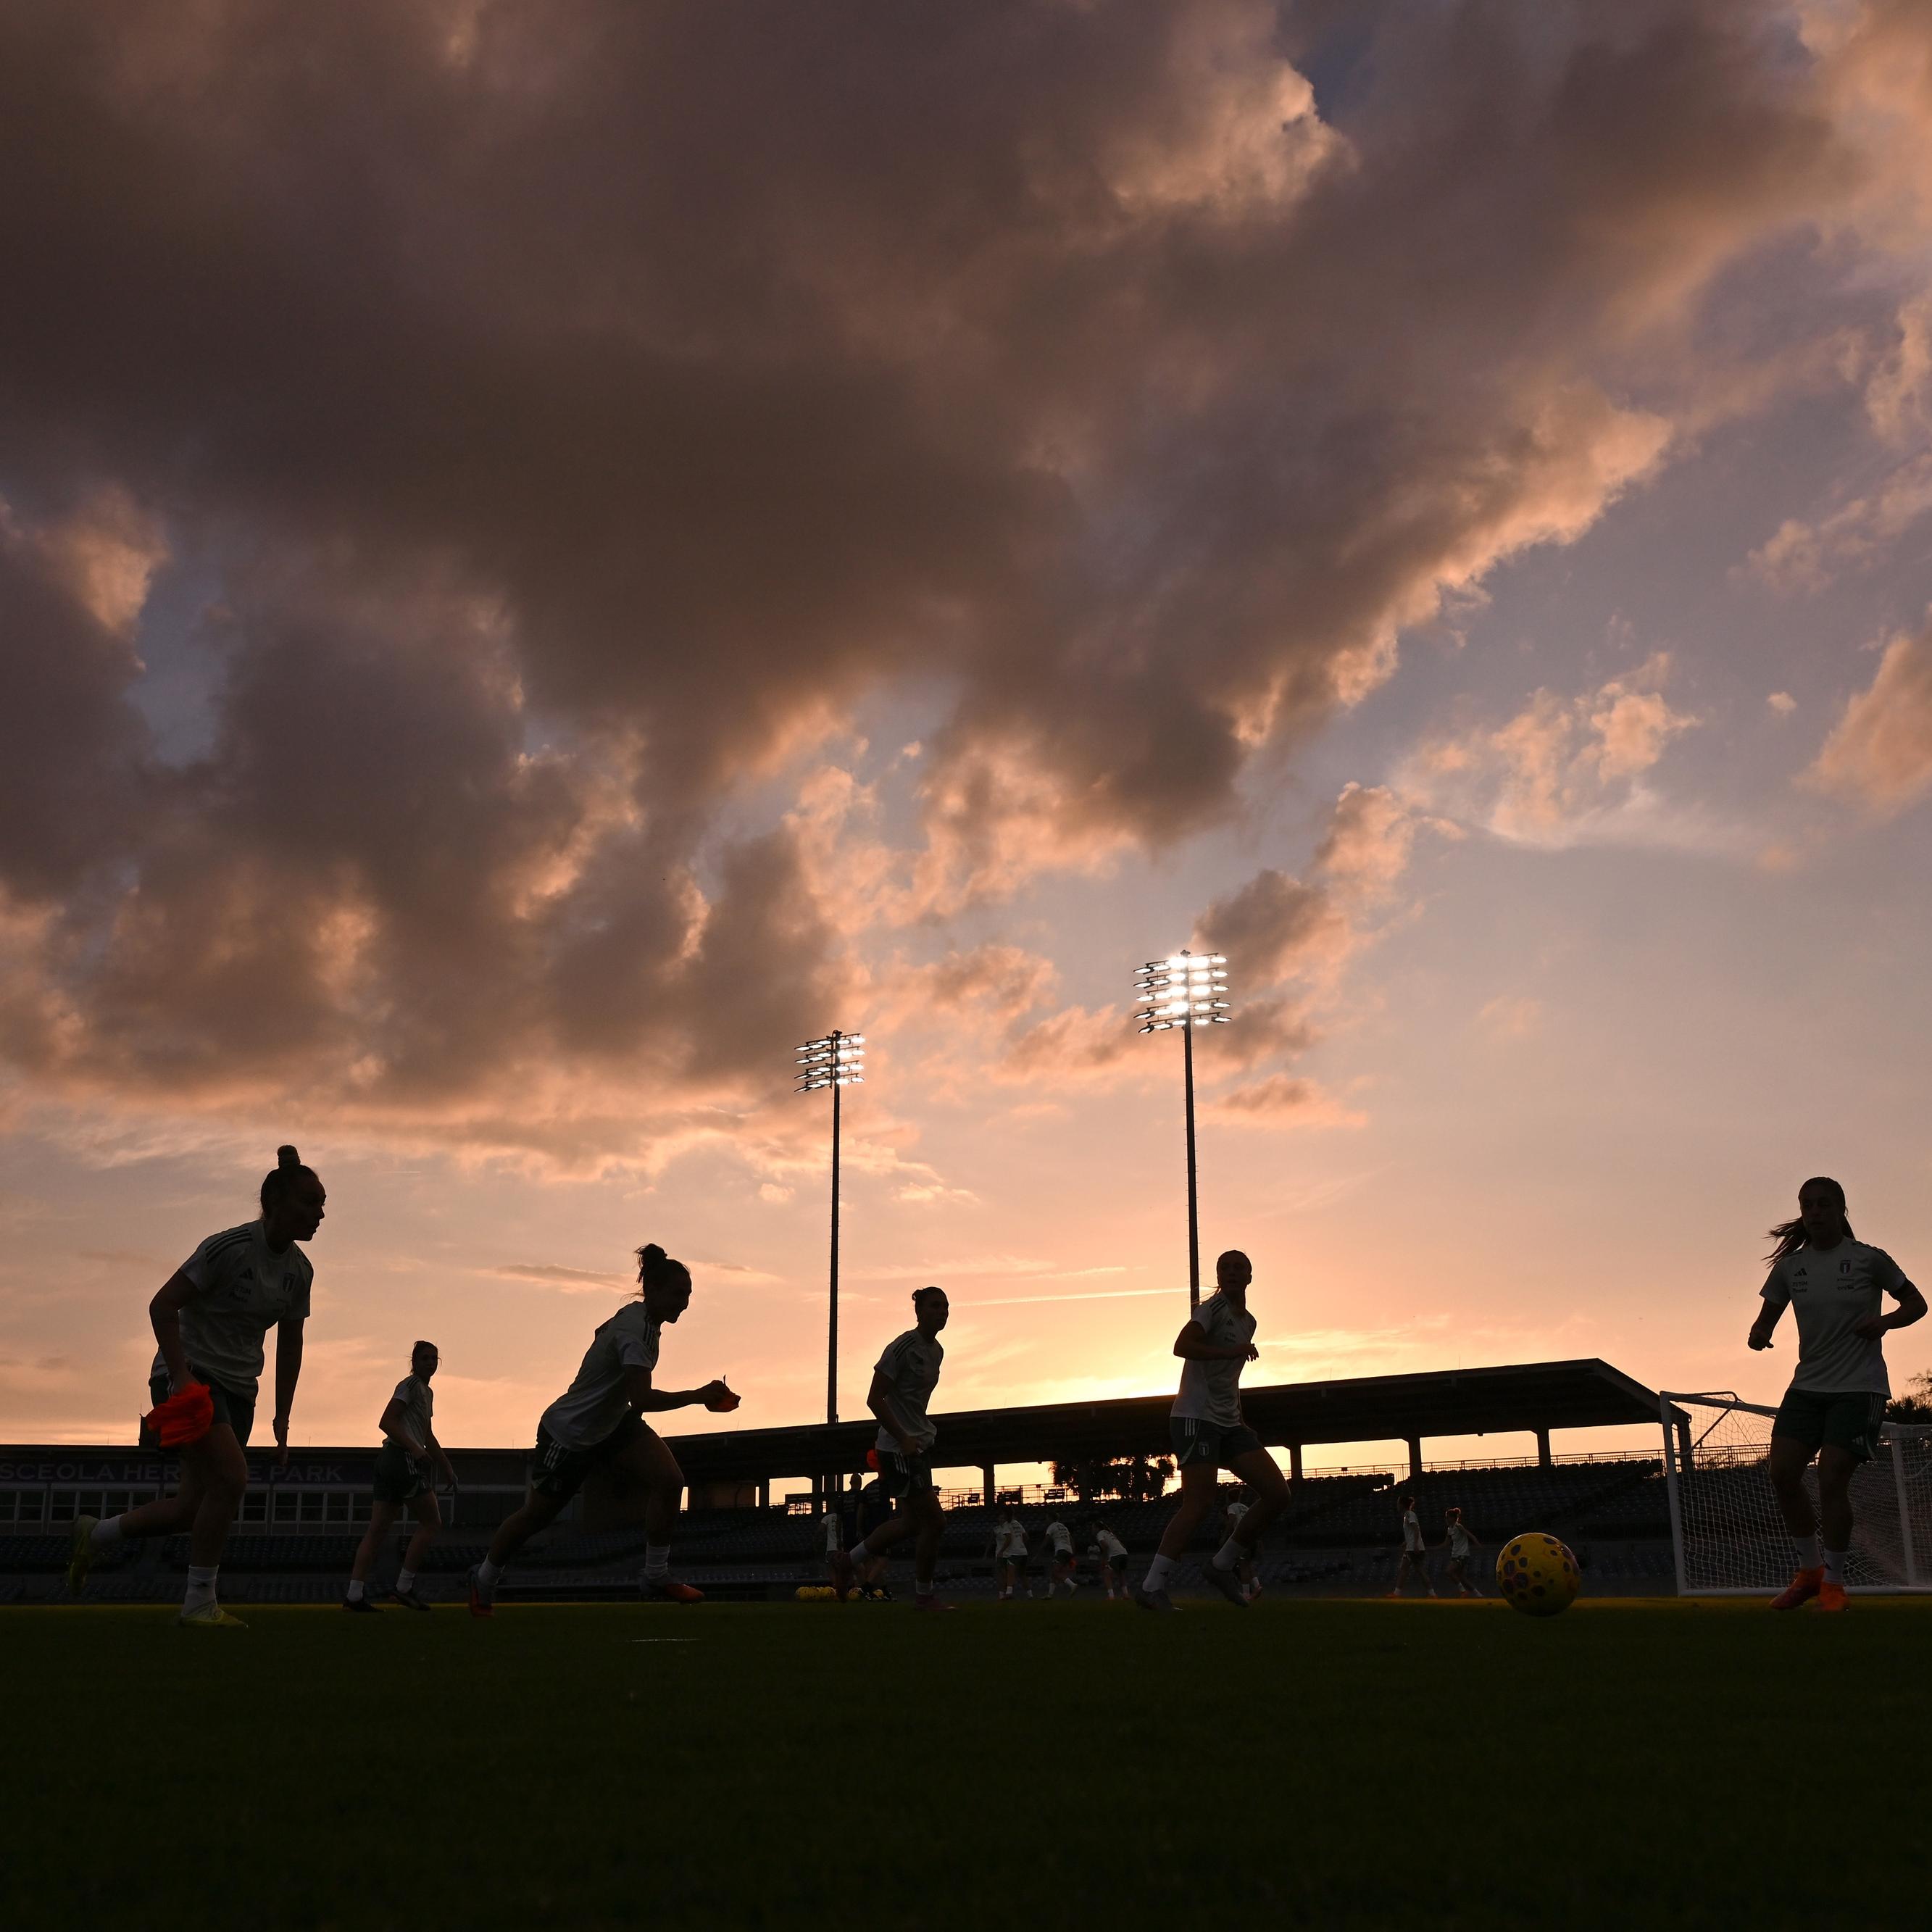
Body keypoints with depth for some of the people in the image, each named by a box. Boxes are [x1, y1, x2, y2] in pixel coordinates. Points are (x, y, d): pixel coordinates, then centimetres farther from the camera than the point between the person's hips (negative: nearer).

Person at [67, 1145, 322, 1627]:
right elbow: (162, 1305, -17)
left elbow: (290, 1345, 13)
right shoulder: (230, 1248, -17)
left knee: (195, 1506, 1)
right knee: (231, 1476, -23)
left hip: (238, 1389, 7)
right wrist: (180, 1377, -25)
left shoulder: (299, 1270, 4)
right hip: (190, 1374, -7)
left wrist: (282, 1419, 11)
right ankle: (199, 1602, -10)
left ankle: (93, 1535, 25)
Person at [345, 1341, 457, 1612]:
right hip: (403, 1459, -10)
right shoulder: (411, 1384, -6)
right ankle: (404, 1587, -3)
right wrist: (414, 1448, -26)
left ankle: (355, 1594, 2)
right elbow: (387, 1422, -16)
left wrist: (447, 1469, 31)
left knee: (378, 1528, 5)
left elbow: (428, 1437, 31)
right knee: (431, 1522, -3)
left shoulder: (426, 1392, 24)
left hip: (388, 1459, 10)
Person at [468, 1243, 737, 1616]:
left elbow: (601, 1333, 20)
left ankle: (656, 1575, -5)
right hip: (568, 1435, -8)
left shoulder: (638, 1316, -2)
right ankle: (484, 1579, 36)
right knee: (537, 1515, 10)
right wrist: (698, 1396, -38)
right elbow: (641, 1398, -39)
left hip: (612, 1424, 8)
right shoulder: (635, 1330, -30)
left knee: (669, 1480, -16)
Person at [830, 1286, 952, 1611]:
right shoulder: (902, 1347, -15)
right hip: (899, 1447, -10)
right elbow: (874, 1399, -17)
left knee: (911, 1522, 13)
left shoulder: (936, 1350, 13)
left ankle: (848, 1562, 25)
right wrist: (903, 1439, -21)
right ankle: (923, 1595, 6)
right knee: (933, 1520, -8)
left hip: (920, 1444, 10)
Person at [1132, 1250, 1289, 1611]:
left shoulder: (1248, 1322, 18)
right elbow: (1182, 1346, -25)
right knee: (1198, 1504, -16)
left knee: (1277, 1493, -2)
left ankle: (1222, 1566, 9)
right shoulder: (1214, 1308, -8)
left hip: (1229, 1423, 8)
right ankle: (1151, 1587, -12)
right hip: (1196, 1418, -8)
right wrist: (1233, 1351, -29)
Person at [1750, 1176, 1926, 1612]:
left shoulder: (1870, 1260, -4)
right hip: (1808, 1385, 4)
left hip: (1860, 1387, -4)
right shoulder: (1789, 1267, 5)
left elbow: (1916, 1303, 6)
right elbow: (1768, 1317, 10)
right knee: (1783, 1474, -6)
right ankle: (1810, 1570, 15)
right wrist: (1759, 1334, -14)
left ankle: (1833, 1581, 7)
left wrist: (1885, 1321, -15)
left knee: (1831, 1481, -12)